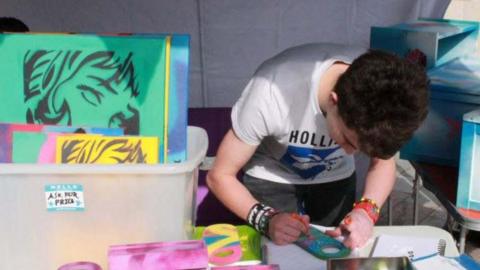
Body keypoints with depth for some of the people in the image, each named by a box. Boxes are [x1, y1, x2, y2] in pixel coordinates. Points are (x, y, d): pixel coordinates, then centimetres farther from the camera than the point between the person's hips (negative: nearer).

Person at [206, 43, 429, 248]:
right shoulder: (271, 93, -38)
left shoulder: (380, 94, -28)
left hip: (335, 178, 3)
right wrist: (267, 219, -41)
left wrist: (367, 209, -28)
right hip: (271, 179, -2)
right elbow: (219, 176, -24)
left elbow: (383, 161, -9)